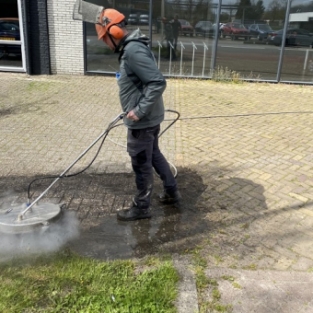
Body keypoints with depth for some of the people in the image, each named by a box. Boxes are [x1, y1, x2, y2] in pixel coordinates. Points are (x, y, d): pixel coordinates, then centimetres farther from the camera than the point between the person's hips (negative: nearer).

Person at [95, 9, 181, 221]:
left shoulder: (133, 51, -22)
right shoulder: (131, 48, 10)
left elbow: (158, 82, -29)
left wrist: (139, 110, -26)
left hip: (142, 121, -10)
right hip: (149, 117, 10)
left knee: (141, 164, 4)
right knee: (154, 155, 22)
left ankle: (141, 207, 22)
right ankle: (172, 192, 37)